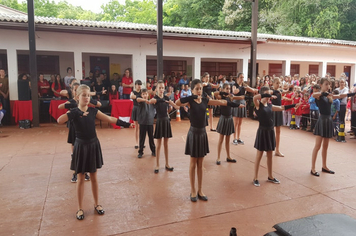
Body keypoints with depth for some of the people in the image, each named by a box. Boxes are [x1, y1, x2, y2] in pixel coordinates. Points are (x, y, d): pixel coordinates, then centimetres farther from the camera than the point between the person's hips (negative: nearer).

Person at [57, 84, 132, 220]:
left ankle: (96, 204, 30)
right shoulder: (74, 112, -10)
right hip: (81, 146, -3)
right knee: (81, 178, 8)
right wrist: (77, 113, -37)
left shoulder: (93, 111, 0)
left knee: (94, 177, 14)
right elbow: (59, 121, -28)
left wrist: (123, 123, -6)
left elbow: (109, 119, 2)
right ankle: (80, 209, 22)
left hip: (93, 145, 3)